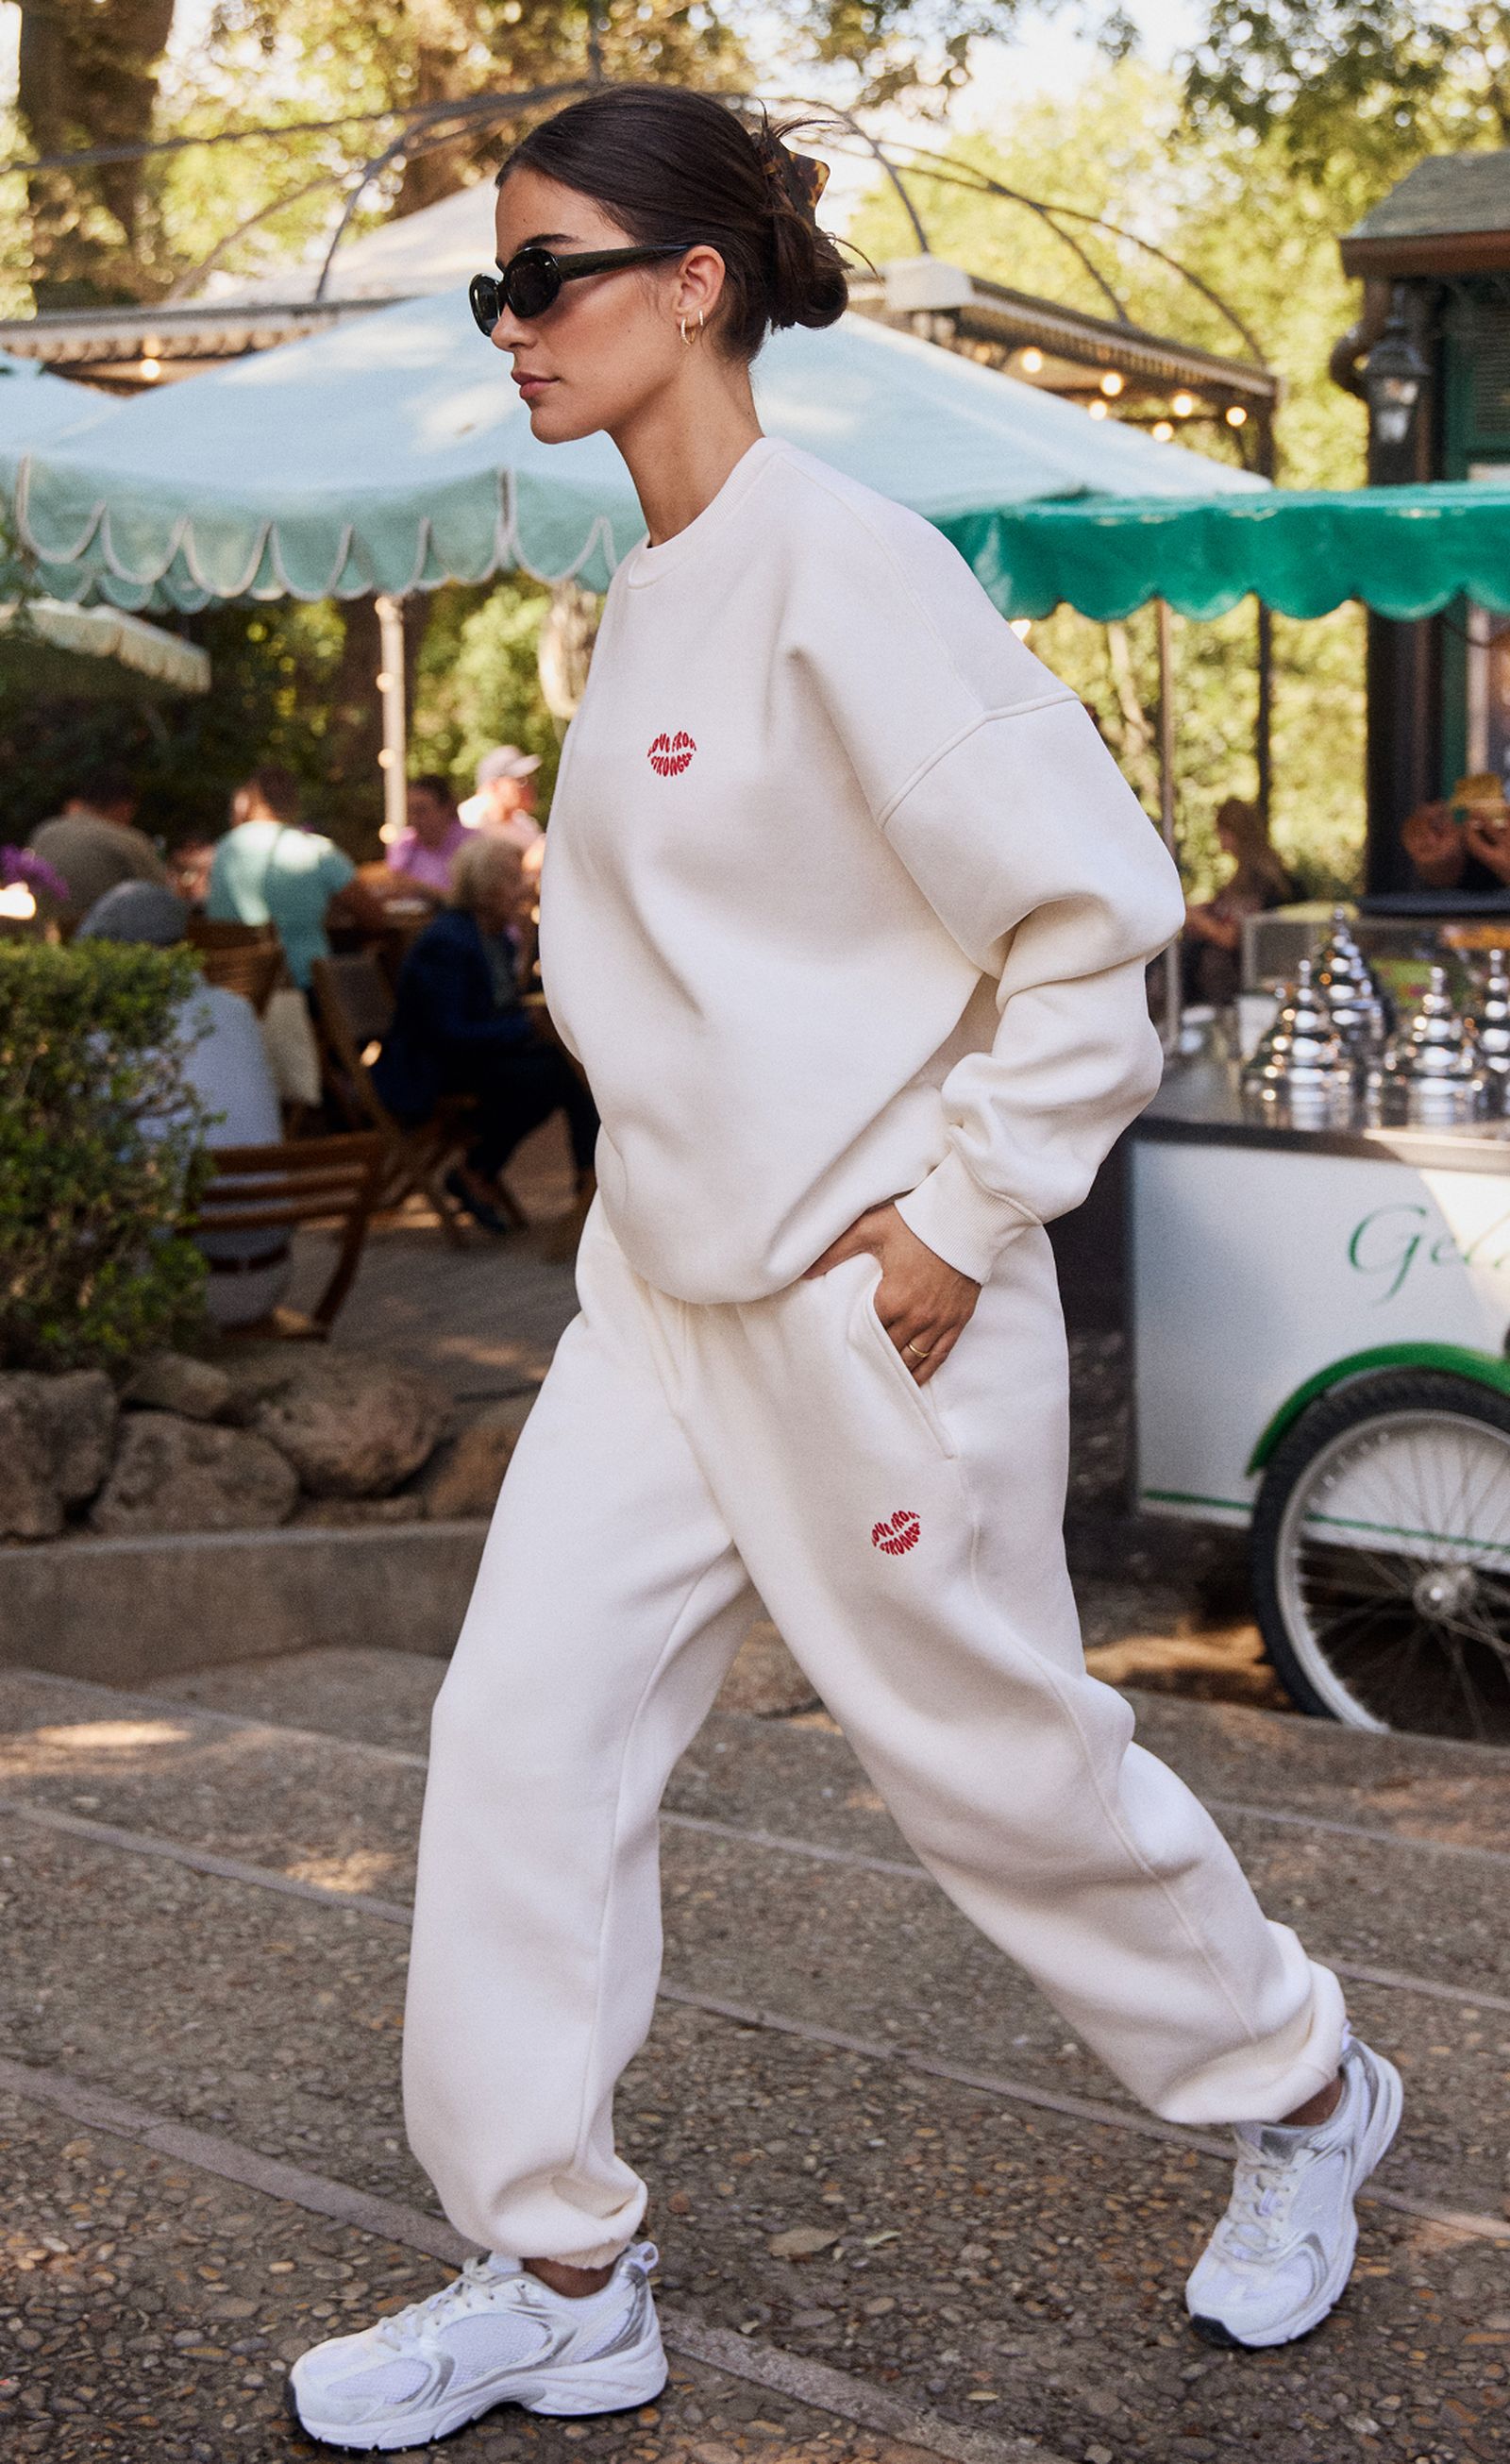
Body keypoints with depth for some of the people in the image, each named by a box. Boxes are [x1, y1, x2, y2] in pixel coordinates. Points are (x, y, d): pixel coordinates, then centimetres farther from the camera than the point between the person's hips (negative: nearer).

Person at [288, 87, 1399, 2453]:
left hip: (868, 1304, -8)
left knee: (997, 1757, 7)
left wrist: (962, 1218, -16)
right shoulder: (647, 592, 10)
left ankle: (1301, 2094, 34)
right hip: (662, 1286, 8)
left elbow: (1099, 904, -17)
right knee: (524, 1730, 3)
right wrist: (678, 1176, 15)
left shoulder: (839, 571, -17)